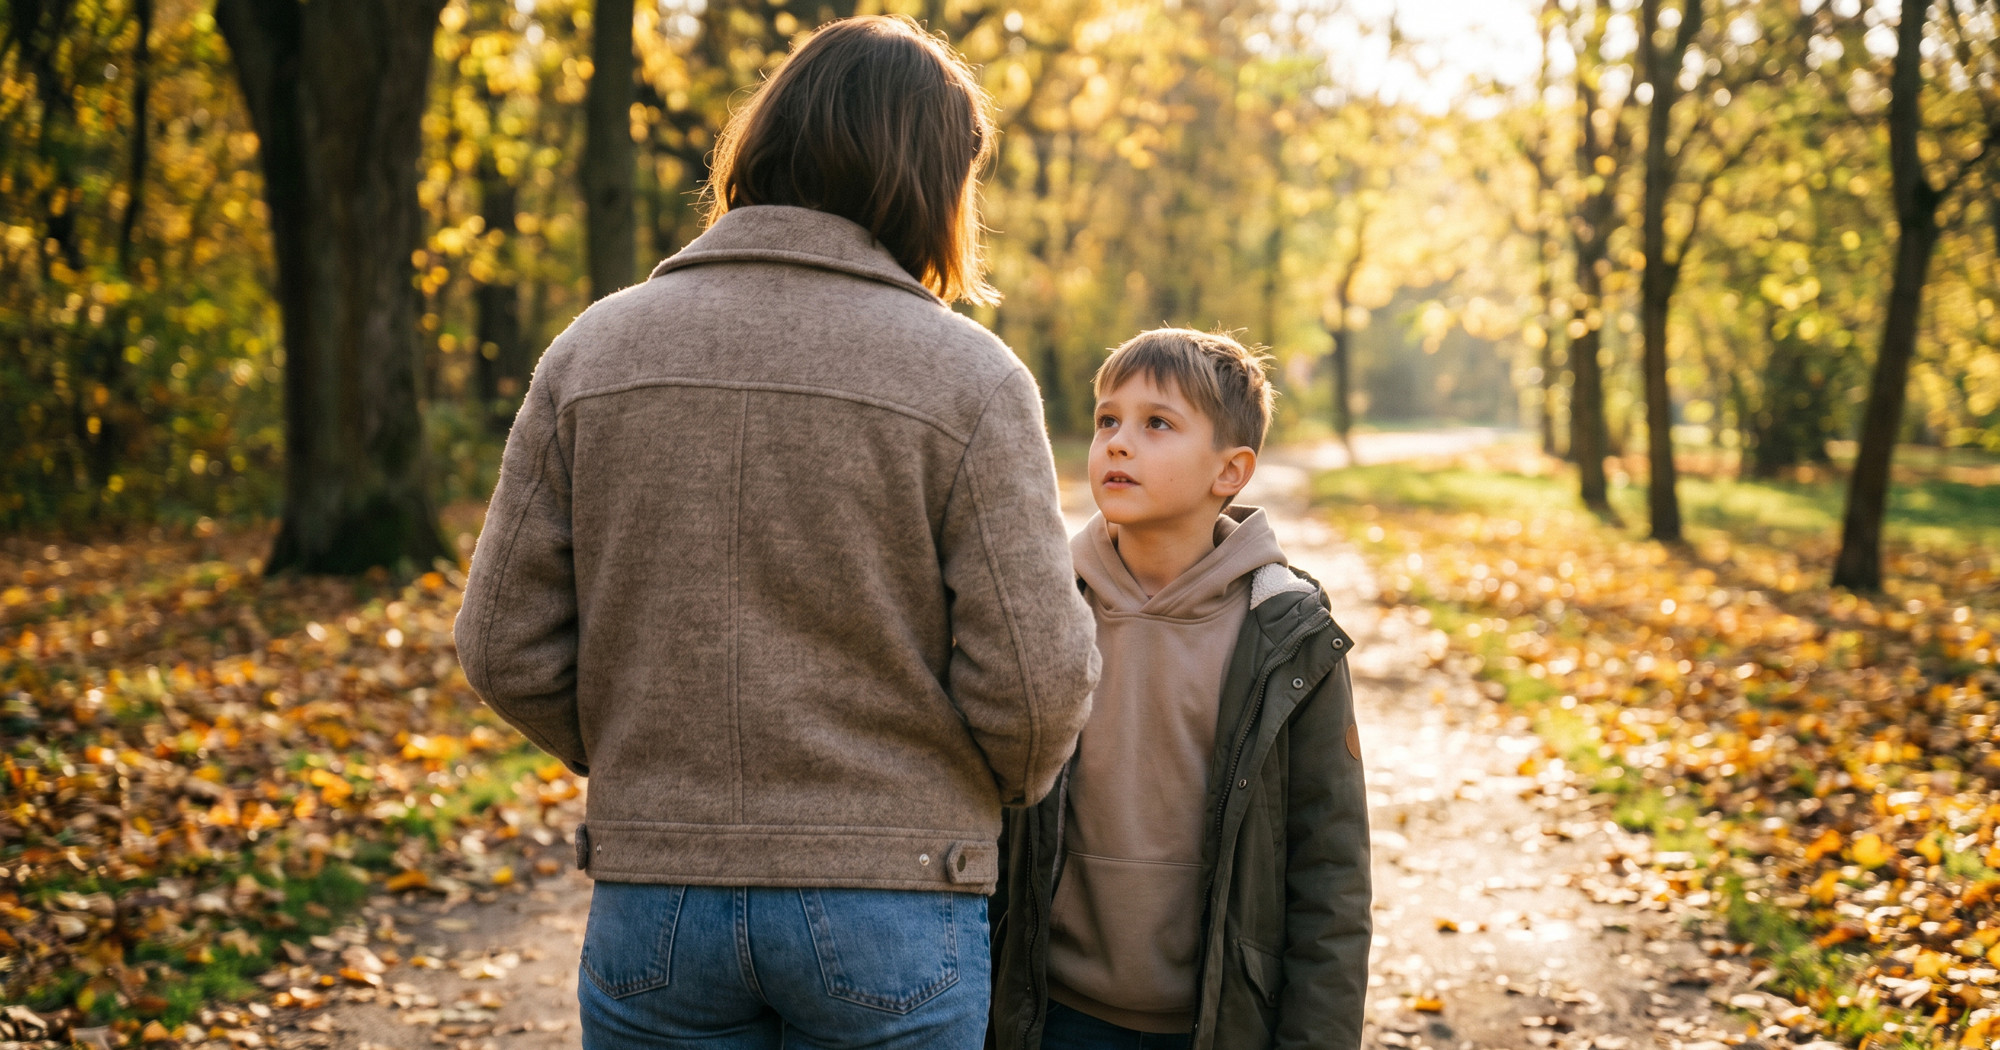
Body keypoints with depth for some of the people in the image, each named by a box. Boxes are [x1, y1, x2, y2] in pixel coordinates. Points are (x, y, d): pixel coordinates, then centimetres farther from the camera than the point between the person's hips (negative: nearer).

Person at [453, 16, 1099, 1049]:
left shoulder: (592, 350, 0)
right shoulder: (967, 376, -9)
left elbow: (504, 649, 0)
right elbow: (1033, 681, -11)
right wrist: (989, 793, 11)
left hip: (651, 902, 3)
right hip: (888, 902, -2)